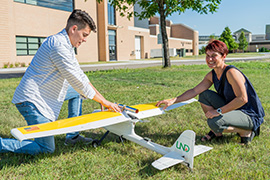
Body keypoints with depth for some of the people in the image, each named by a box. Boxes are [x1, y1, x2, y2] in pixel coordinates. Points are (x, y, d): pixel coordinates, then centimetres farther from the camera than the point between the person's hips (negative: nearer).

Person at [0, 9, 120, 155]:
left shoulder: (66, 45, 12)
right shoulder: (59, 45, -21)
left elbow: (80, 75, 17)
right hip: (31, 100, -10)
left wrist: (101, 98, 12)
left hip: (41, 98, 10)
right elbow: (76, 80, -20)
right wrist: (103, 102, -12)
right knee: (47, 149, -4)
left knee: (78, 92, 17)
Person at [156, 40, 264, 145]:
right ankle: (216, 132, 9)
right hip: (232, 109, 8)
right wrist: (173, 101, -8)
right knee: (204, 95, 0)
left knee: (215, 122, -31)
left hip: (251, 115, -8)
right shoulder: (212, 75, 2)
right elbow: (194, 91, 2)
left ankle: (246, 132, -4)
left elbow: (243, 99, -30)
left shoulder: (231, 72, -23)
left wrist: (218, 111, -29)